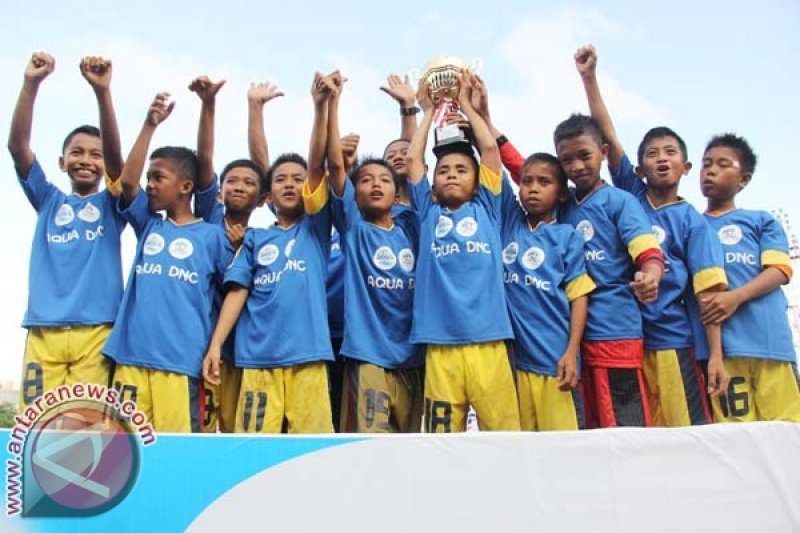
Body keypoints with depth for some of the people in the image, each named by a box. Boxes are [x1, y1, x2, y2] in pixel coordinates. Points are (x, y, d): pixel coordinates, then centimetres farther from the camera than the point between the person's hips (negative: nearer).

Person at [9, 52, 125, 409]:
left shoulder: (110, 204, 12)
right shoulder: (48, 201, 16)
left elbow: (116, 155, -6)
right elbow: (17, 145, 4)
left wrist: (102, 91, -20)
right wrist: (31, 84, -10)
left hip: (96, 332, -2)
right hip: (43, 331, 2)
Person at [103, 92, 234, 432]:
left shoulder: (212, 235, 7)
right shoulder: (148, 226, 17)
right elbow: (127, 181, 4)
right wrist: (150, 125, 2)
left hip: (181, 359, -4)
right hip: (131, 355, 4)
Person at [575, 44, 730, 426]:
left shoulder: (691, 221, 3)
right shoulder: (630, 195, 8)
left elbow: (708, 290, -3)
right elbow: (607, 135, 1)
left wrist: (716, 356, -10)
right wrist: (589, 77, -5)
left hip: (671, 338, -2)